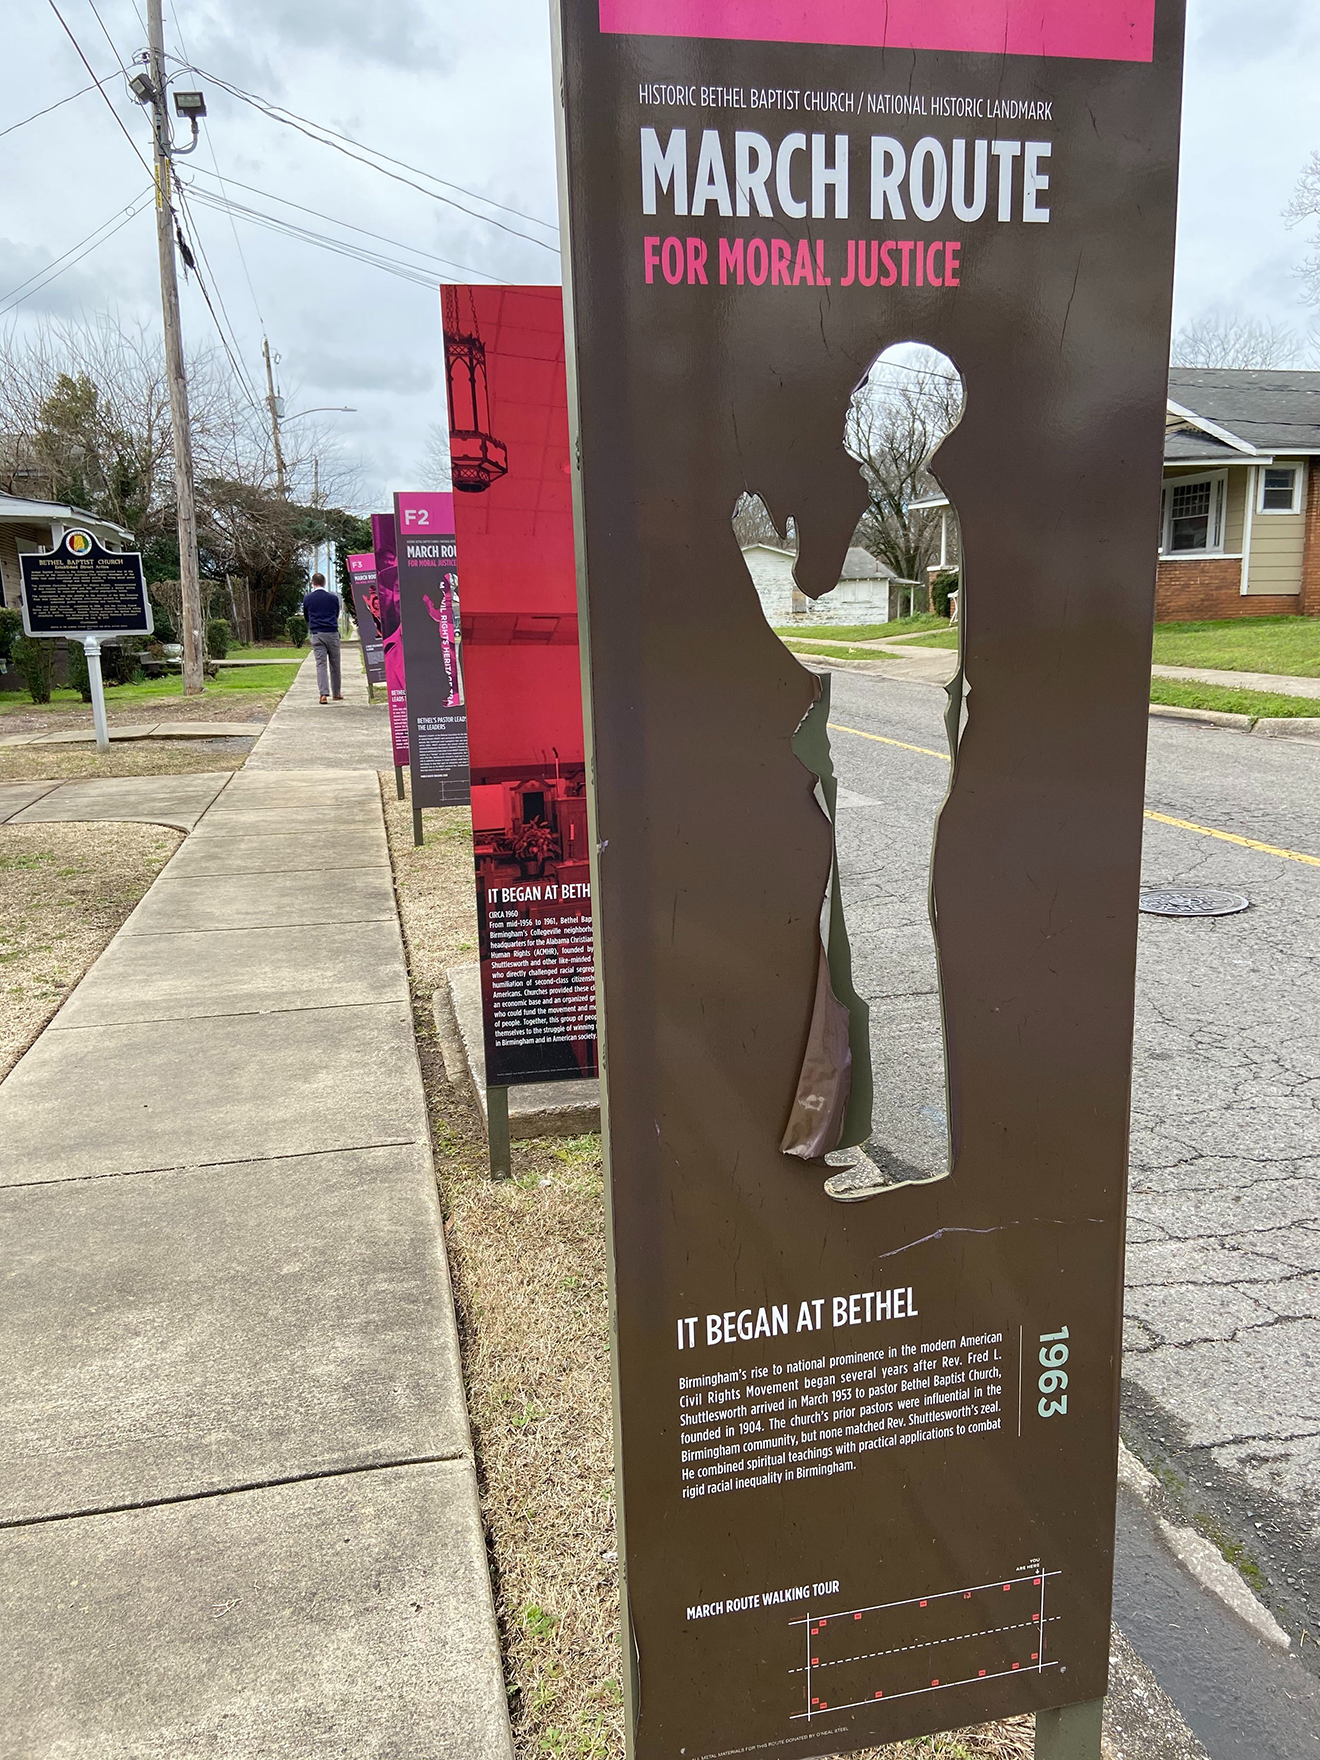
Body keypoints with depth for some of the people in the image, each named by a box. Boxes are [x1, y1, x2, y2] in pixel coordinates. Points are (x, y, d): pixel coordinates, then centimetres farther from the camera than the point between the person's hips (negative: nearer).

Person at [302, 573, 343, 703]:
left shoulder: (307, 599, 4)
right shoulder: (333, 598, 4)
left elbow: (306, 617, 17)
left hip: (317, 635, 0)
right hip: (332, 633, 0)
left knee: (321, 664, -2)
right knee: (334, 664, 10)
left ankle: (323, 693, -16)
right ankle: (337, 693, 19)